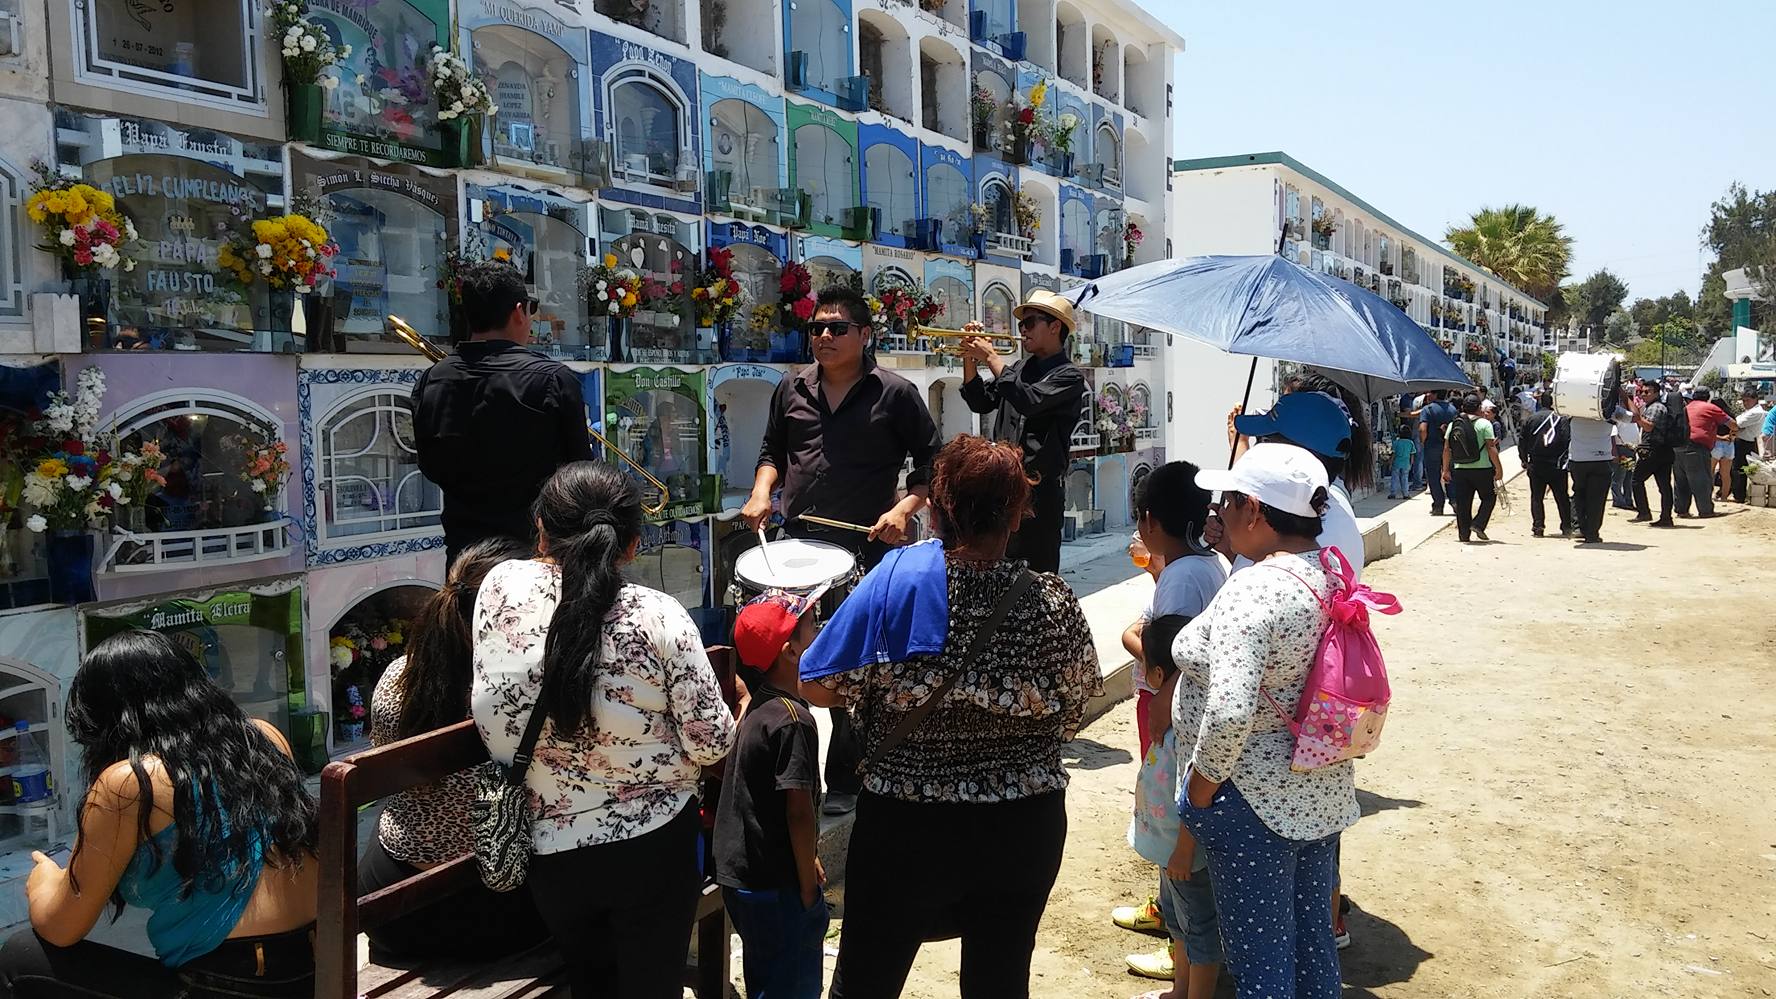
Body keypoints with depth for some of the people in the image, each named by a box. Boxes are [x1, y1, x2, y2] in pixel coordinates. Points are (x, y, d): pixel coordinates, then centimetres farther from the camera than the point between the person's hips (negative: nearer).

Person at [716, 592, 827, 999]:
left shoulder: (754, 705, 7)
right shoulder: (794, 720, -21)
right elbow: (798, 811, -22)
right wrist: (809, 889, -13)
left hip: (739, 874, 9)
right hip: (777, 886, -9)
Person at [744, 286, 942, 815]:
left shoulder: (894, 393, -2)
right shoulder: (792, 389, 11)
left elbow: (932, 462, 2)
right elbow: (772, 448, 23)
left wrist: (904, 508, -13)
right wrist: (761, 491, 5)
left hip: (864, 550, -4)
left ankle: (844, 783, 14)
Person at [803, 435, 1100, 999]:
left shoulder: (899, 578, -18)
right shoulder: (1053, 601, -11)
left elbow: (818, 688, -14)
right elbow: (1071, 715, 2)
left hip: (905, 826, -2)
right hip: (1027, 826, 2)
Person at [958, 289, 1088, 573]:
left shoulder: (1069, 377, -7)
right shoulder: (1020, 368, 15)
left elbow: (1029, 401, -23)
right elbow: (981, 403, 17)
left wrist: (991, 357, -15)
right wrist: (970, 358, 3)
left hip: (1039, 493, -7)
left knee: (1037, 573, -4)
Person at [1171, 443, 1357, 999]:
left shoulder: (1253, 589, -25)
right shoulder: (1334, 575, 3)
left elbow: (1229, 711, -32)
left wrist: (1199, 790, -19)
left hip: (1256, 802, -9)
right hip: (1324, 793, 9)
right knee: (1312, 941, 22)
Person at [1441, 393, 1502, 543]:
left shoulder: (1453, 425, 7)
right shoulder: (1484, 424, -6)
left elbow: (1446, 449, 7)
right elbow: (1491, 448, -10)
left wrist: (1445, 470, 13)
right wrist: (1499, 468, -4)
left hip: (1459, 469, 4)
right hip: (1482, 469, -4)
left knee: (1462, 504, 8)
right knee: (1489, 497, 14)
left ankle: (1464, 536, 9)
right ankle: (1478, 524, -2)